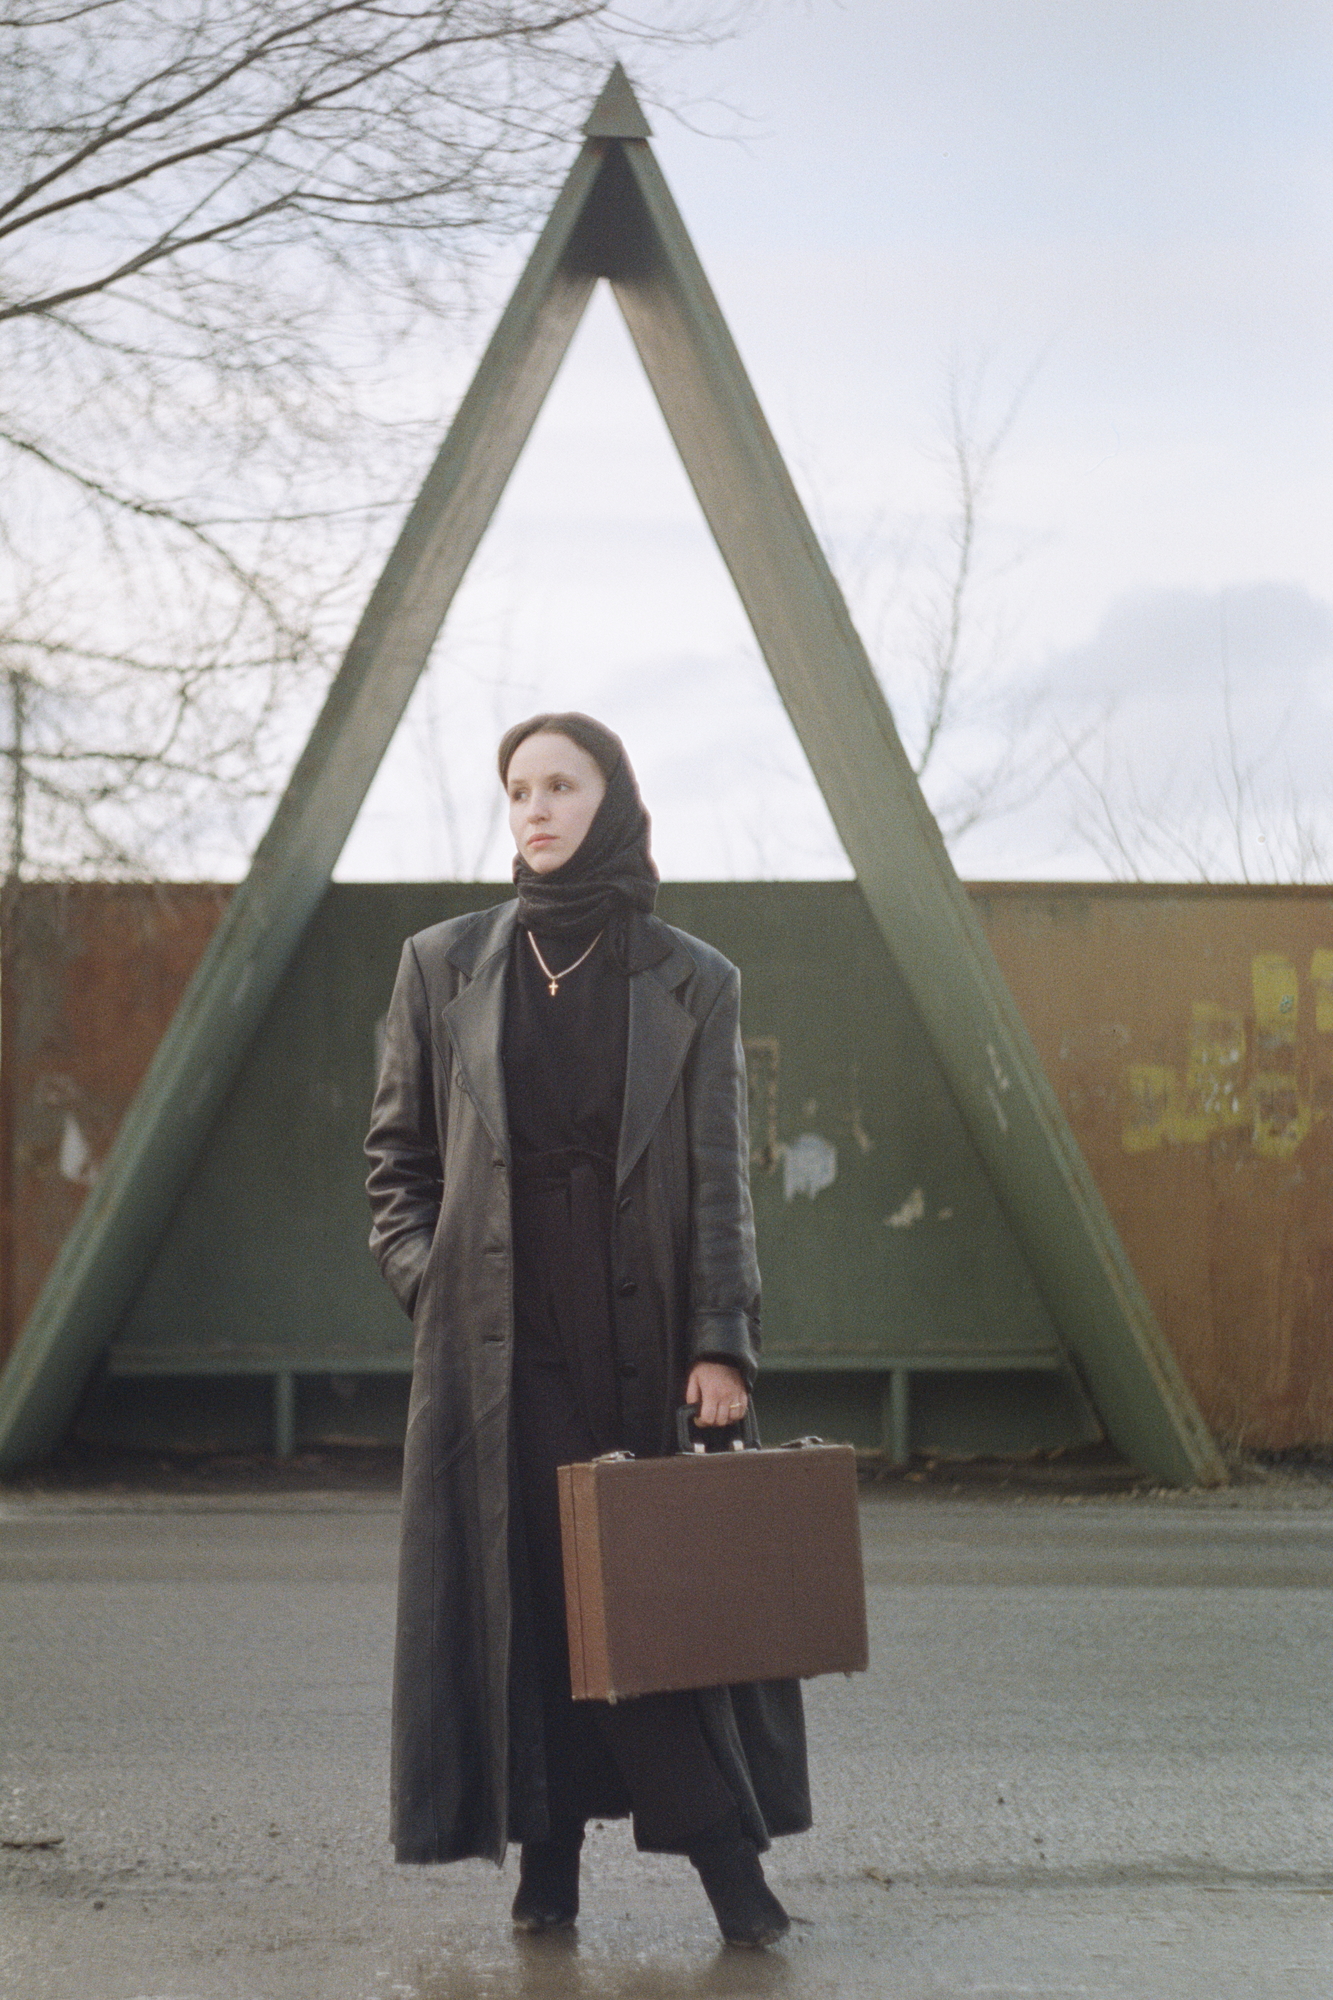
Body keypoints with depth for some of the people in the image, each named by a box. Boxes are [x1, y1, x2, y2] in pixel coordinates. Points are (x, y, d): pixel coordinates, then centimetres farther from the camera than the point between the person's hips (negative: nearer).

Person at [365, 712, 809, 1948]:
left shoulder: (693, 984, 3)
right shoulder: (443, 967, 7)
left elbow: (719, 1176, -1)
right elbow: (396, 1152, 12)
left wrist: (719, 1339, -10)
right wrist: (427, 1281, -1)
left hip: (643, 1332, -1)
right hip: (498, 1341, 1)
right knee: (518, 1583, 0)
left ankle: (727, 1857, 1)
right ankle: (545, 1863, 9)